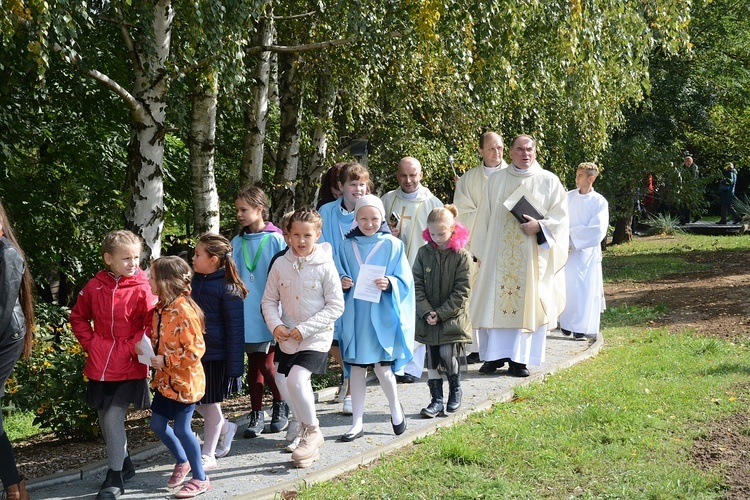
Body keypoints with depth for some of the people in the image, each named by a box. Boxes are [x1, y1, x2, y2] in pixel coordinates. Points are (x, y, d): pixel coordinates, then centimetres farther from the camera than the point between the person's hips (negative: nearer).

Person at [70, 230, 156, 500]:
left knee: (114, 418, -9)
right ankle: (124, 463, 36)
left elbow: (152, 325, -9)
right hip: (100, 366, 5)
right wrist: (89, 342, 3)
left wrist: (131, 348, -14)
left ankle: (115, 478, 5)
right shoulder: (94, 287, 0)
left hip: (129, 367, -5)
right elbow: (78, 317, 14)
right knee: (105, 418, 15)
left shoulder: (142, 290, -10)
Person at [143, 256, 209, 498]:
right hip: (165, 379, 9)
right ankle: (182, 461, 38)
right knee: (157, 424, 15)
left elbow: (195, 350, -24)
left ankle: (200, 479, 14)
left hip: (185, 381, -9)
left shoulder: (184, 311, -23)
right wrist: (145, 348, 0)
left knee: (181, 428, -2)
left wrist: (165, 361, -22)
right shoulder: (161, 308, 4)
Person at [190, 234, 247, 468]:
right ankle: (225, 428, 38)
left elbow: (235, 329, -13)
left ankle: (207, 455, 22)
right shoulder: (192, 282, 3)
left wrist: (235, 366, -14)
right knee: (195, 402, 12)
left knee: (211, 404, 7)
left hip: (215, 357, -6)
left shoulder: (228, 289, -15)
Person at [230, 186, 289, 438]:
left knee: (266, 364, -3)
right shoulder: (237, 242, 7)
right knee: (253, 364, 10)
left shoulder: (275, 240, -7)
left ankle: (281, 405, 22)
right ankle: (257, 415, 19)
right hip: (246, 312, 5)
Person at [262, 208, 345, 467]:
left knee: (297, 380, -21)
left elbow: (336, 306, -9)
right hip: (286, 338, 5)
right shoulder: (280, 264, 1)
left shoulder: (325, 266, -9)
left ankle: (312, 431, 2)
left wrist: (305, 329, -15)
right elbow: (269, 300, 7)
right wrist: (275, 324, -11)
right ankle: (306, 433, 29)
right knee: (284, 383, 8)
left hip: (316, 338, -5)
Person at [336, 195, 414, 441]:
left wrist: (389, 284, -20)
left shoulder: (393, 245, 0)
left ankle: (396, 409, 25)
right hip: (355, 316, 3)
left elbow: (405, 281, -1)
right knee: (356, 367, 6)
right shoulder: (347, 246, 7)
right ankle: (357, 423, 16)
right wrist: (341, 283, -10)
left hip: (382, 316, -2)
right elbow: (339, 278, 11)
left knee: (382, 367, -2)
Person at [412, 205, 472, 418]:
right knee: (432, 360, 6)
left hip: (452, 318, -3)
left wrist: (441, 313, -14)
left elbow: (461, 291, -9)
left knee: (448, 356, -8)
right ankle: (437, 400, 16)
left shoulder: (462, 255, -8)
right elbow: (417, 285, 0)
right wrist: (426, 312, -11)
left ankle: (455, 390, 19)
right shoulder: (424, 253, 1)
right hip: (428, 319, 3)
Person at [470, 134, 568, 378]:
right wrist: (481, 252, 6)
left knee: (527, 303, -3)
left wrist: (540, 226, -16)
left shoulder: (549, 181, 5)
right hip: (498, 255, 2)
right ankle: (497, 354, 8)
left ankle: (519, 358, 1)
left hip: (532, 256, -2)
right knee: (495, 301, -1)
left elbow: (560, 216, 2)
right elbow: (484, 217, 11)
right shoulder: (497, 180, 10)